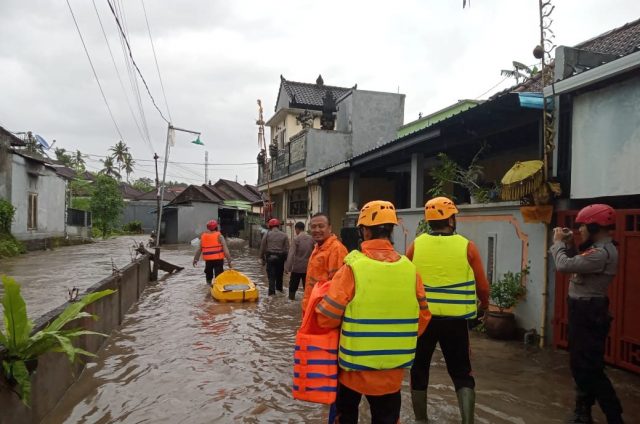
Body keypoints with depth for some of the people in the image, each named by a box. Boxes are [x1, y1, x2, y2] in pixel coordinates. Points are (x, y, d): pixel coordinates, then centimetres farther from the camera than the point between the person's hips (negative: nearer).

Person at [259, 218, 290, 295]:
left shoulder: (267, 234, 0)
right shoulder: (284, 235, 2)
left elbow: (262, 247, 1)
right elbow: (287, 249, 1)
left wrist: (262, 258, 9)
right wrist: (285, 258, 10)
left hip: (270, 257, -1)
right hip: (280, 257, 1)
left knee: (271, 276, 1)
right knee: (279, 275, 16)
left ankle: (272, 292, -5)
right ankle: (279, 289, 29)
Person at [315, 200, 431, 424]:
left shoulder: (352, 268, -18)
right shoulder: (409, 269, -5)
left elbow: (326, 317, -14)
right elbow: (423, 317, 4)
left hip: (355, 363, -3)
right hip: (394, 367, 3)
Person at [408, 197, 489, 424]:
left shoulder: (416, 245, -4)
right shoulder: (467, 247, -6)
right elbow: (482, 286, 0)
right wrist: (484, 304, 20)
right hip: (455, 319, -1)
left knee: (419, 369, 16)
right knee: (462, 373, 14)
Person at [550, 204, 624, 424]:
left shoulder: (602, 253, -24)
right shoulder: (597, 249, 10)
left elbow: (564, 266, -27)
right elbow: (576, 264, 20)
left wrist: (558, 242, -11)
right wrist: (569, 245, 7)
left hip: (589, 314, -11)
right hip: (582, 311, 11)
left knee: (590, 368, -4)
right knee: (580, 365, 18)